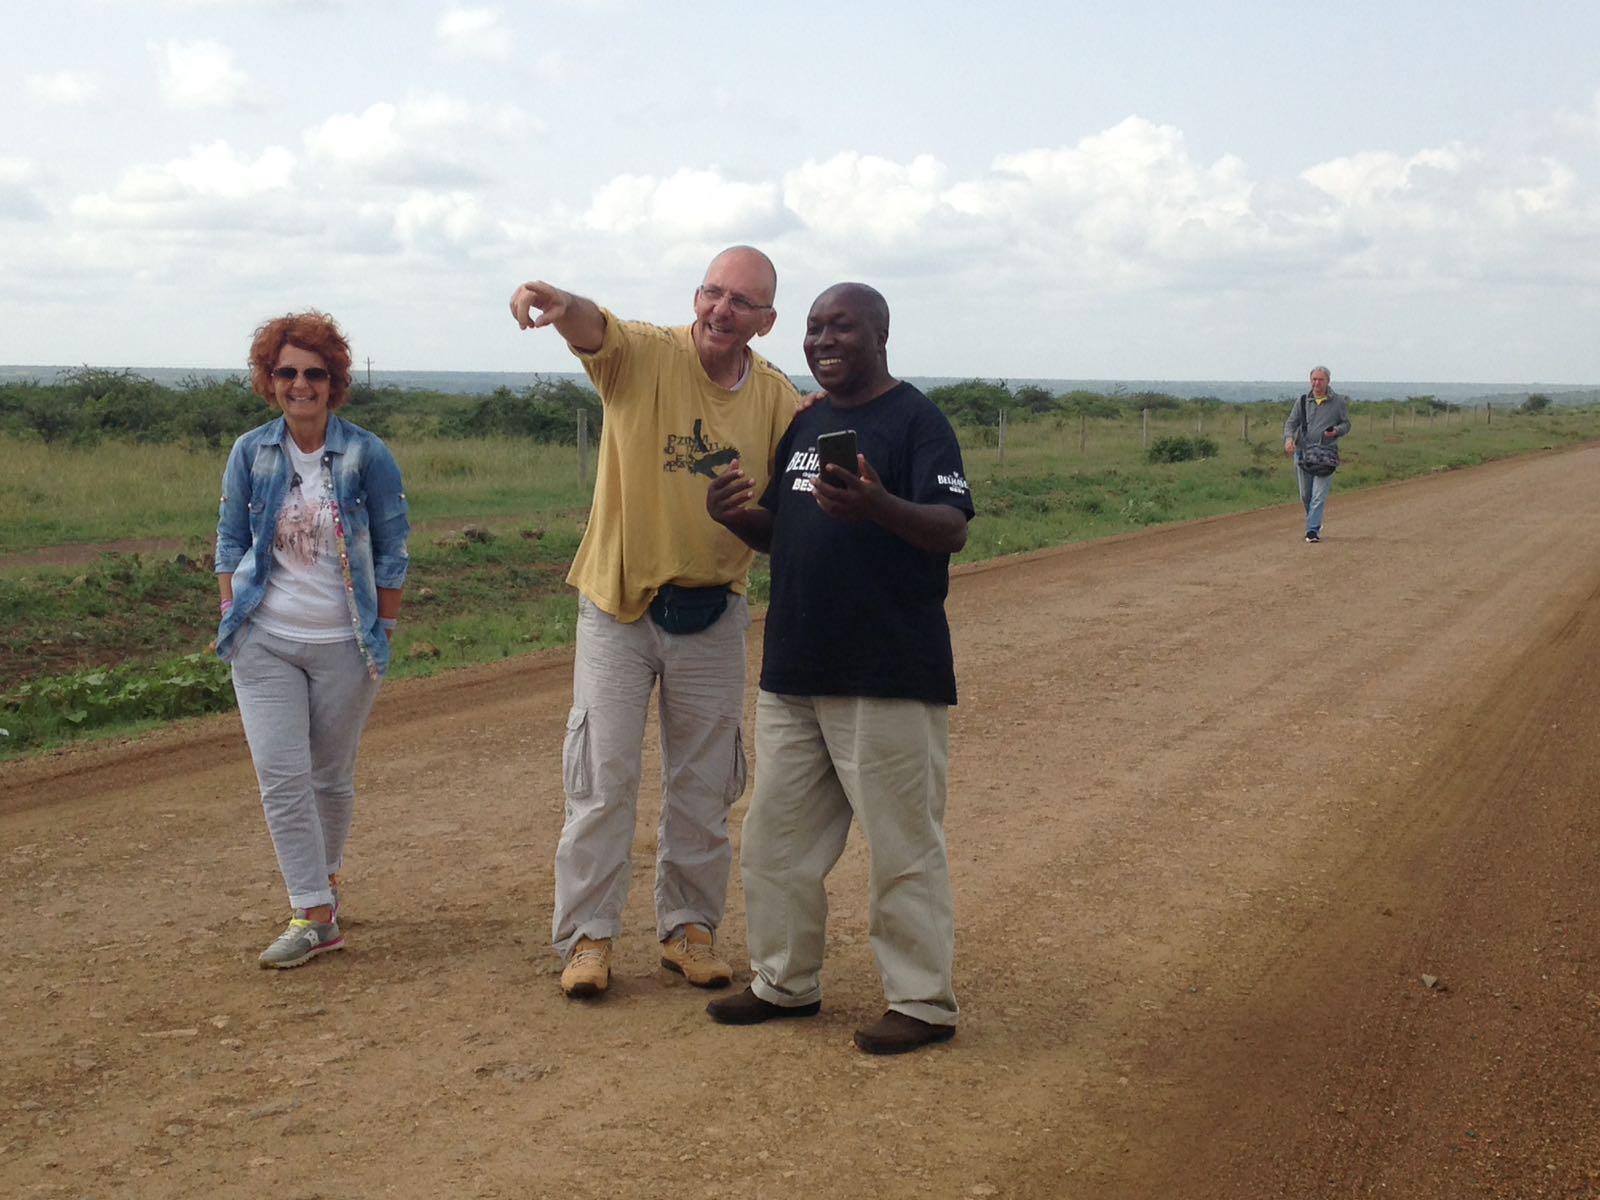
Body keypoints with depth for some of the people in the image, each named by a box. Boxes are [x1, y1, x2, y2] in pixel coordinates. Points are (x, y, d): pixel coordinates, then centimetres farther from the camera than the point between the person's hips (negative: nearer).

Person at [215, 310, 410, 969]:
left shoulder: (367, 456, -6)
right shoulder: (250, 453, 1)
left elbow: (392, 550, 0)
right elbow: (230, 538, 10)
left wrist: (384, 631, 0)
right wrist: (229, 615, 4)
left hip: (343, 644, -1)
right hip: (264, 642, 2)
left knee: (331, 777, 10)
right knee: (281, 778, -6)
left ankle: (324, 879, 33)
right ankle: (315, 914, -1)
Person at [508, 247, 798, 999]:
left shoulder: (779, 401, -1)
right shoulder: (644, 356, -10)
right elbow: (594, 329, -32)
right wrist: (561, 305, -56)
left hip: (712, 617, 3)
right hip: (617, 606, -3)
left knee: (703, 785, 12)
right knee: (604, 780, 3)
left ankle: (688, 926, 26)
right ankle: (587, 935, 13)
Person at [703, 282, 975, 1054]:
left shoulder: (916, 420, -9)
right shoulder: (803, 424, 15)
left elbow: (952, 529, -20)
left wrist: (877, 505, -39)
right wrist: (737, 516, -2)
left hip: (889, 679, -8)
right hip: (792, 671, 8)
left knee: (904, 845, -1)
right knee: (776, 838, 15)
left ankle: (923, 1003, 10)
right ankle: (785, 983, 29)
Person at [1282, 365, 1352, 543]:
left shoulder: (1339, 402, 5)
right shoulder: (1302, 401, 8)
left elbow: (1346, 424, 9)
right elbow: (1291, 422, 7)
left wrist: (1336, 431, -13)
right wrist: (1289, 438, -14)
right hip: (1303, 452, 3)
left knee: (1319, 494, -13)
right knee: (1305, 495, 10)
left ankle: (1313, 529, -14)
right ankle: (1315, 522, 31)